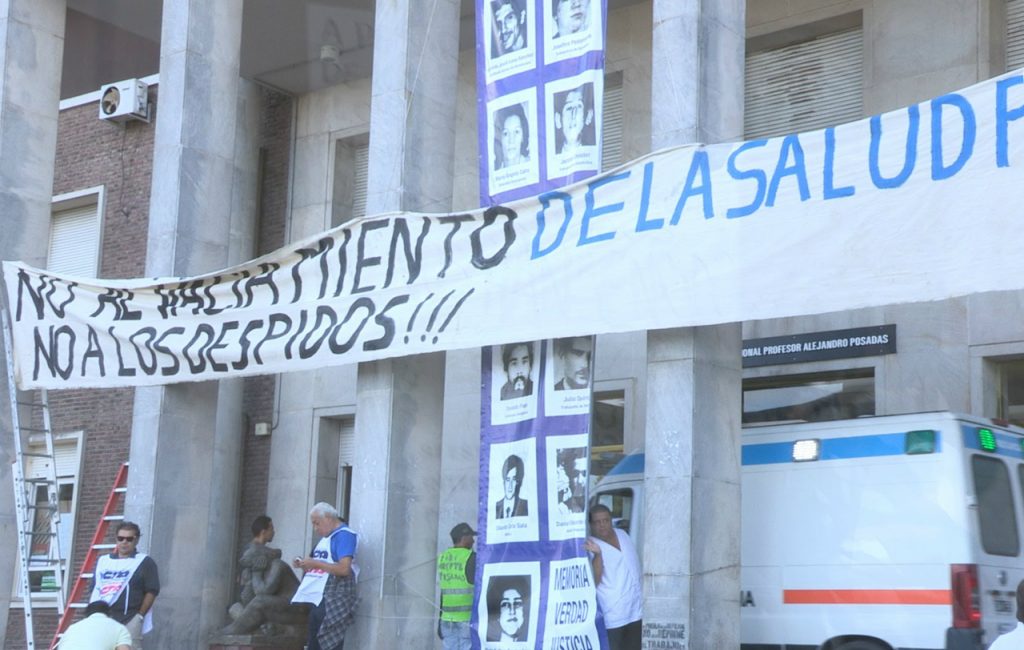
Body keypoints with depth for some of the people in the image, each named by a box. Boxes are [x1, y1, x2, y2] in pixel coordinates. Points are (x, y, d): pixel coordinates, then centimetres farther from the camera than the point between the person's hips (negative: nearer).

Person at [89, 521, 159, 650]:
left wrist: (139, 616, -9)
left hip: (129, 622, -5)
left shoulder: (144, 562, 3)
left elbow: (151, 591, -2)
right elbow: (95, 590, 20)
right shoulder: (103, 561, 18)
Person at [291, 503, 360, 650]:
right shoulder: (326, 537, 20)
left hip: (332, 602, -10)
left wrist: (315, 563, -15)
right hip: (315, 599, 10)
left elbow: (344, 568, -20)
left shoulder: (344, 535, -9)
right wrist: (304, 565, 8)